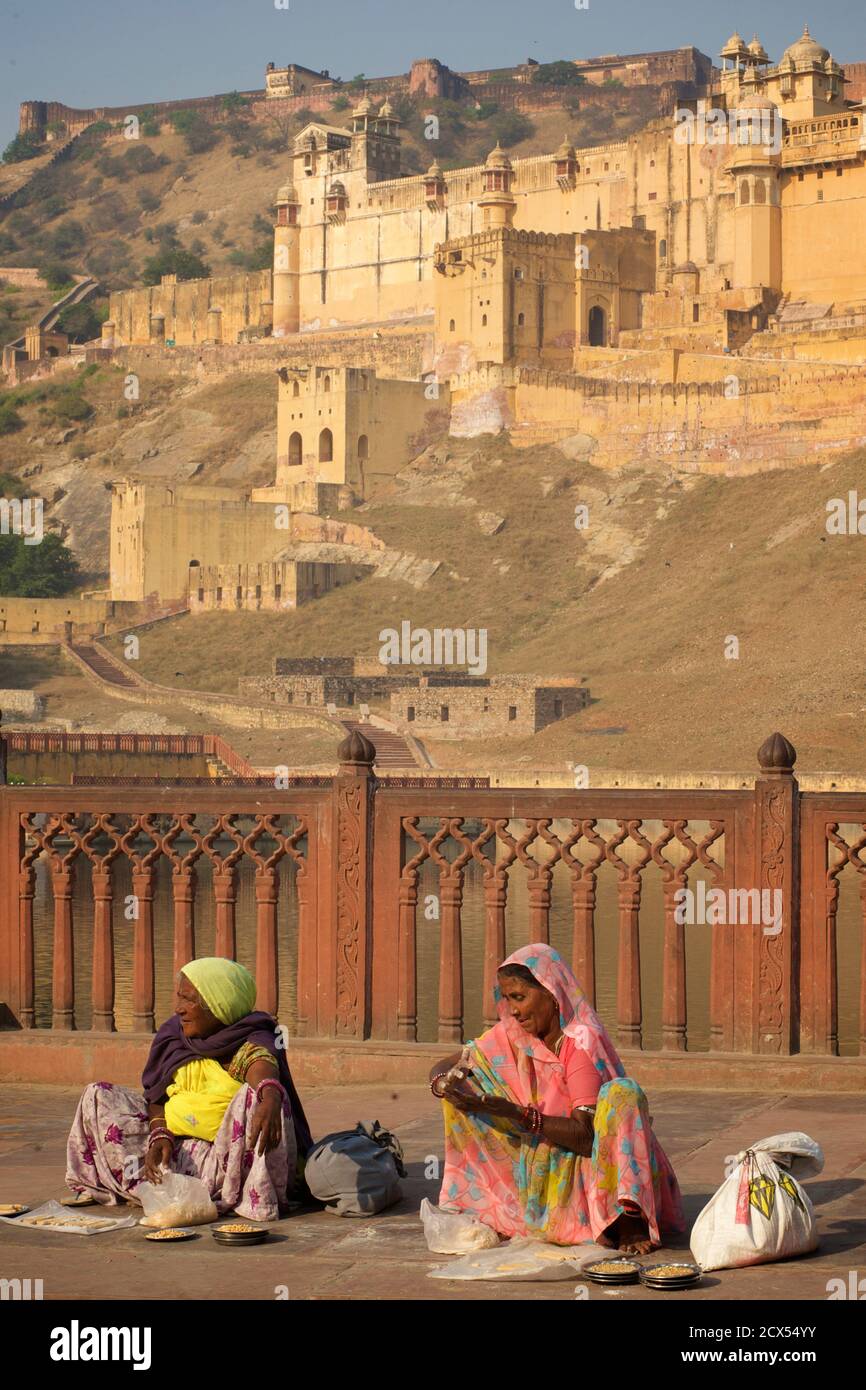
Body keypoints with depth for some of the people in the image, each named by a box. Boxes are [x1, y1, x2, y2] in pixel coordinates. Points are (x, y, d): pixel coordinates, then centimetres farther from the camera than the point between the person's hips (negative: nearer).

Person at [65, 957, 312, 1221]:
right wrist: (160, 1134, -17)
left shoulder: (250, 1042, -13)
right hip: (176, 1144, 6)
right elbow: (156, 1094, 5)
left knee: (254, 1097, -34)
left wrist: (270, 1098, -61)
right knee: (99, 1096, 0)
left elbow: (262, 1064, -36)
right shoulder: (173, 1035, 4)